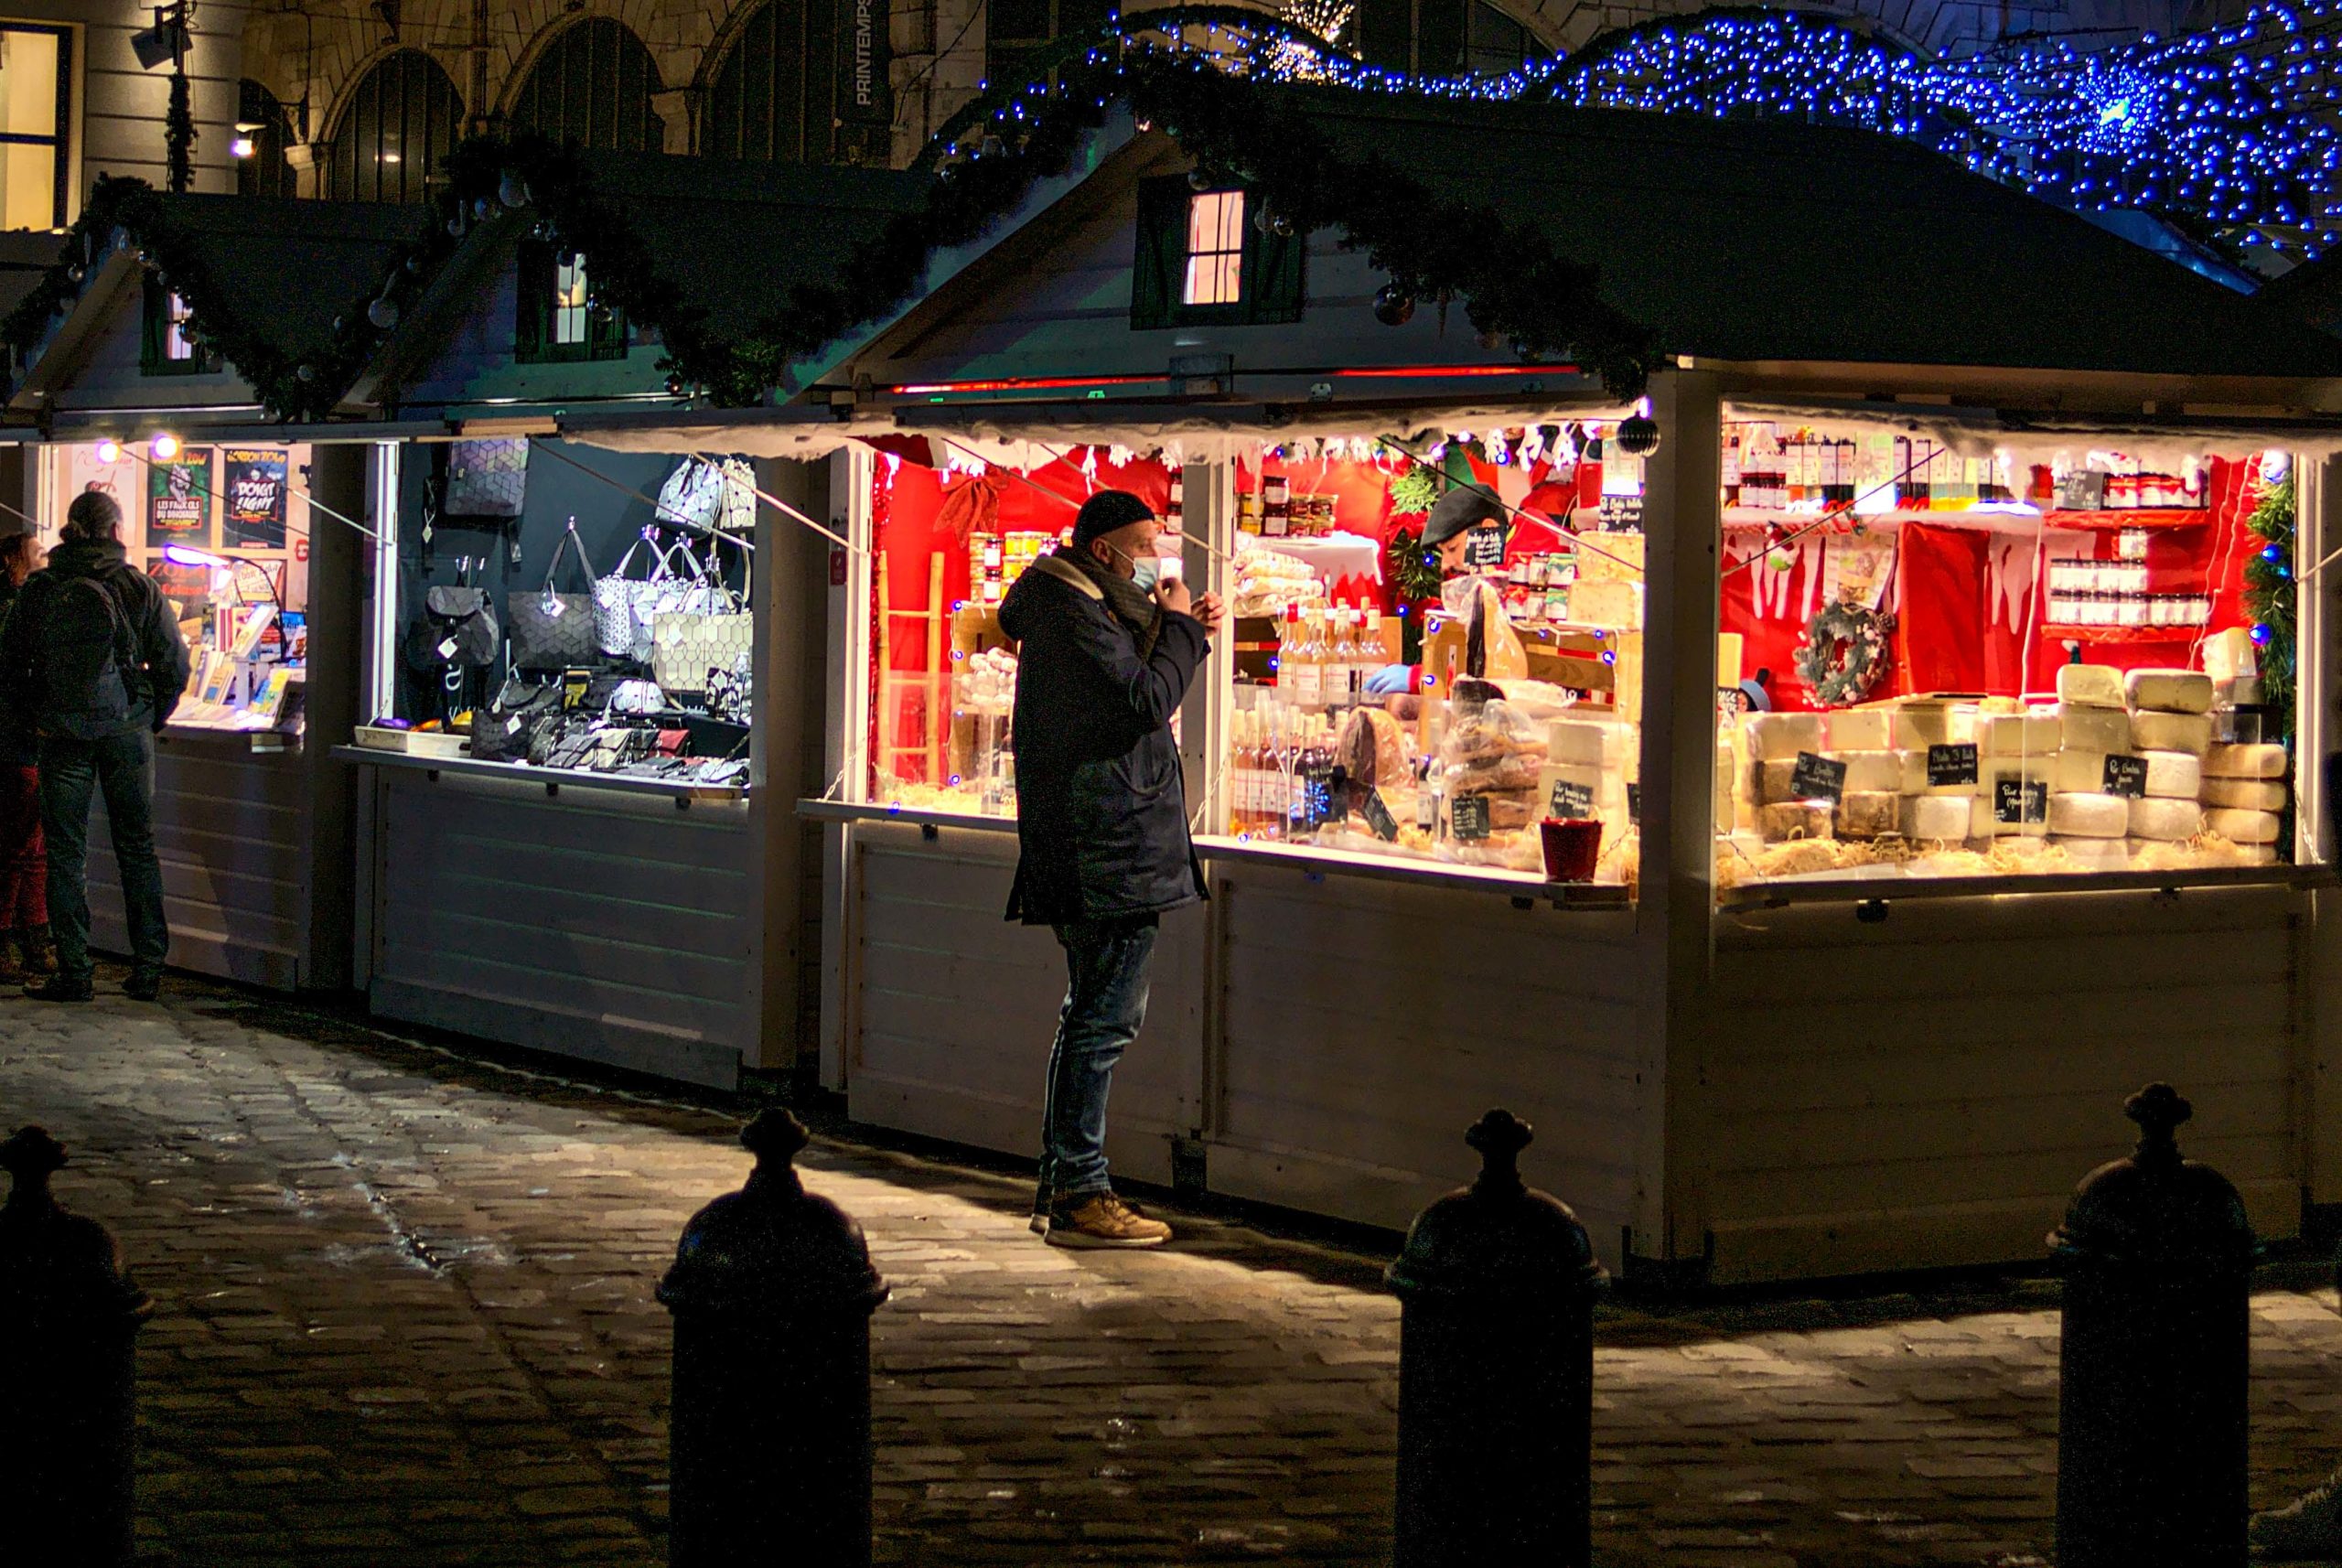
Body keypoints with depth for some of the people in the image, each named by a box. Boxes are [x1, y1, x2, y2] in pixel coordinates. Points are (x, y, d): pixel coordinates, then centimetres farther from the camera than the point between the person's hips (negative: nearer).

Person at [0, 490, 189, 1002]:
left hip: (63, 736, 0)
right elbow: (174, 662, -4)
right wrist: (153, 719, 9)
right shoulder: (139, 588, -5)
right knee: (137, 849, 10)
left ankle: (73, 973, 4)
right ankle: (148, 969, 10)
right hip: (128, 730, 0)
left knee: (65, 853, 6)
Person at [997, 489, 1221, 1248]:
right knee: (1105, 1019, -10)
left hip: (1096, 853, 11)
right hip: (1111, 854, -11)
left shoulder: (1079, 609, 19)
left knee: (1093, 1015, 17)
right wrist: (1180, 627, -8)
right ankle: (1079, 1196, -8)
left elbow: (1131, 692, 27)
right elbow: (1145, 701, -21)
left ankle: (1060, 1186, 23)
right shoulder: (1076, 615, -14)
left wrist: (1183, 630, 13)